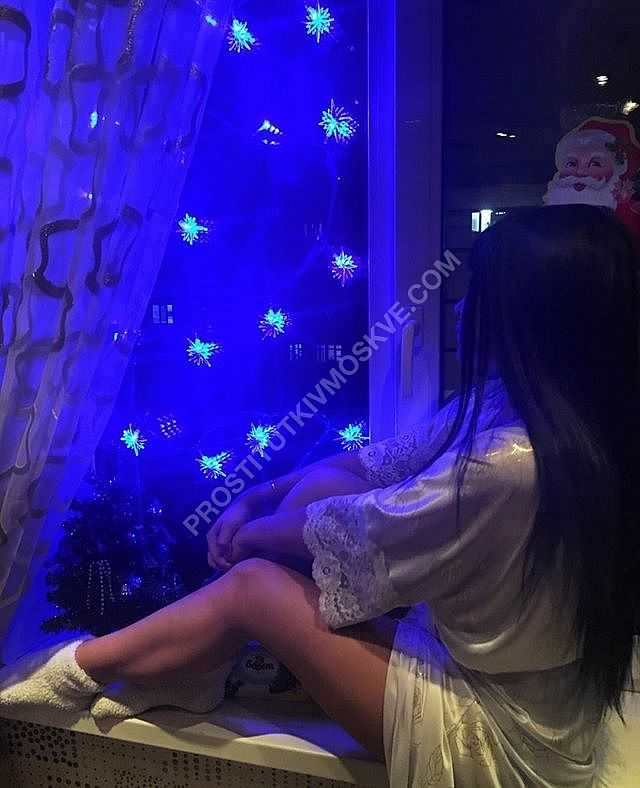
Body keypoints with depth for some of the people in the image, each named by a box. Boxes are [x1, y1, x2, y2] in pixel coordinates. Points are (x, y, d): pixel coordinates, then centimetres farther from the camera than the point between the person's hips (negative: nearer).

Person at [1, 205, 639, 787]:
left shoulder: (510, 463, -34)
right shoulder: (510, 407, -6)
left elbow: (358, 533, -20)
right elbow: (382, 464, 2)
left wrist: (253, 531, -1)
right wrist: (261, 497, 0)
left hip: (498, 736, -7)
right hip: (507, 675, 7)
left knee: (254, 585, -10)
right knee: (321, 486, -3)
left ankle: (80, 669, 15)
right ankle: (171, 672, 10)